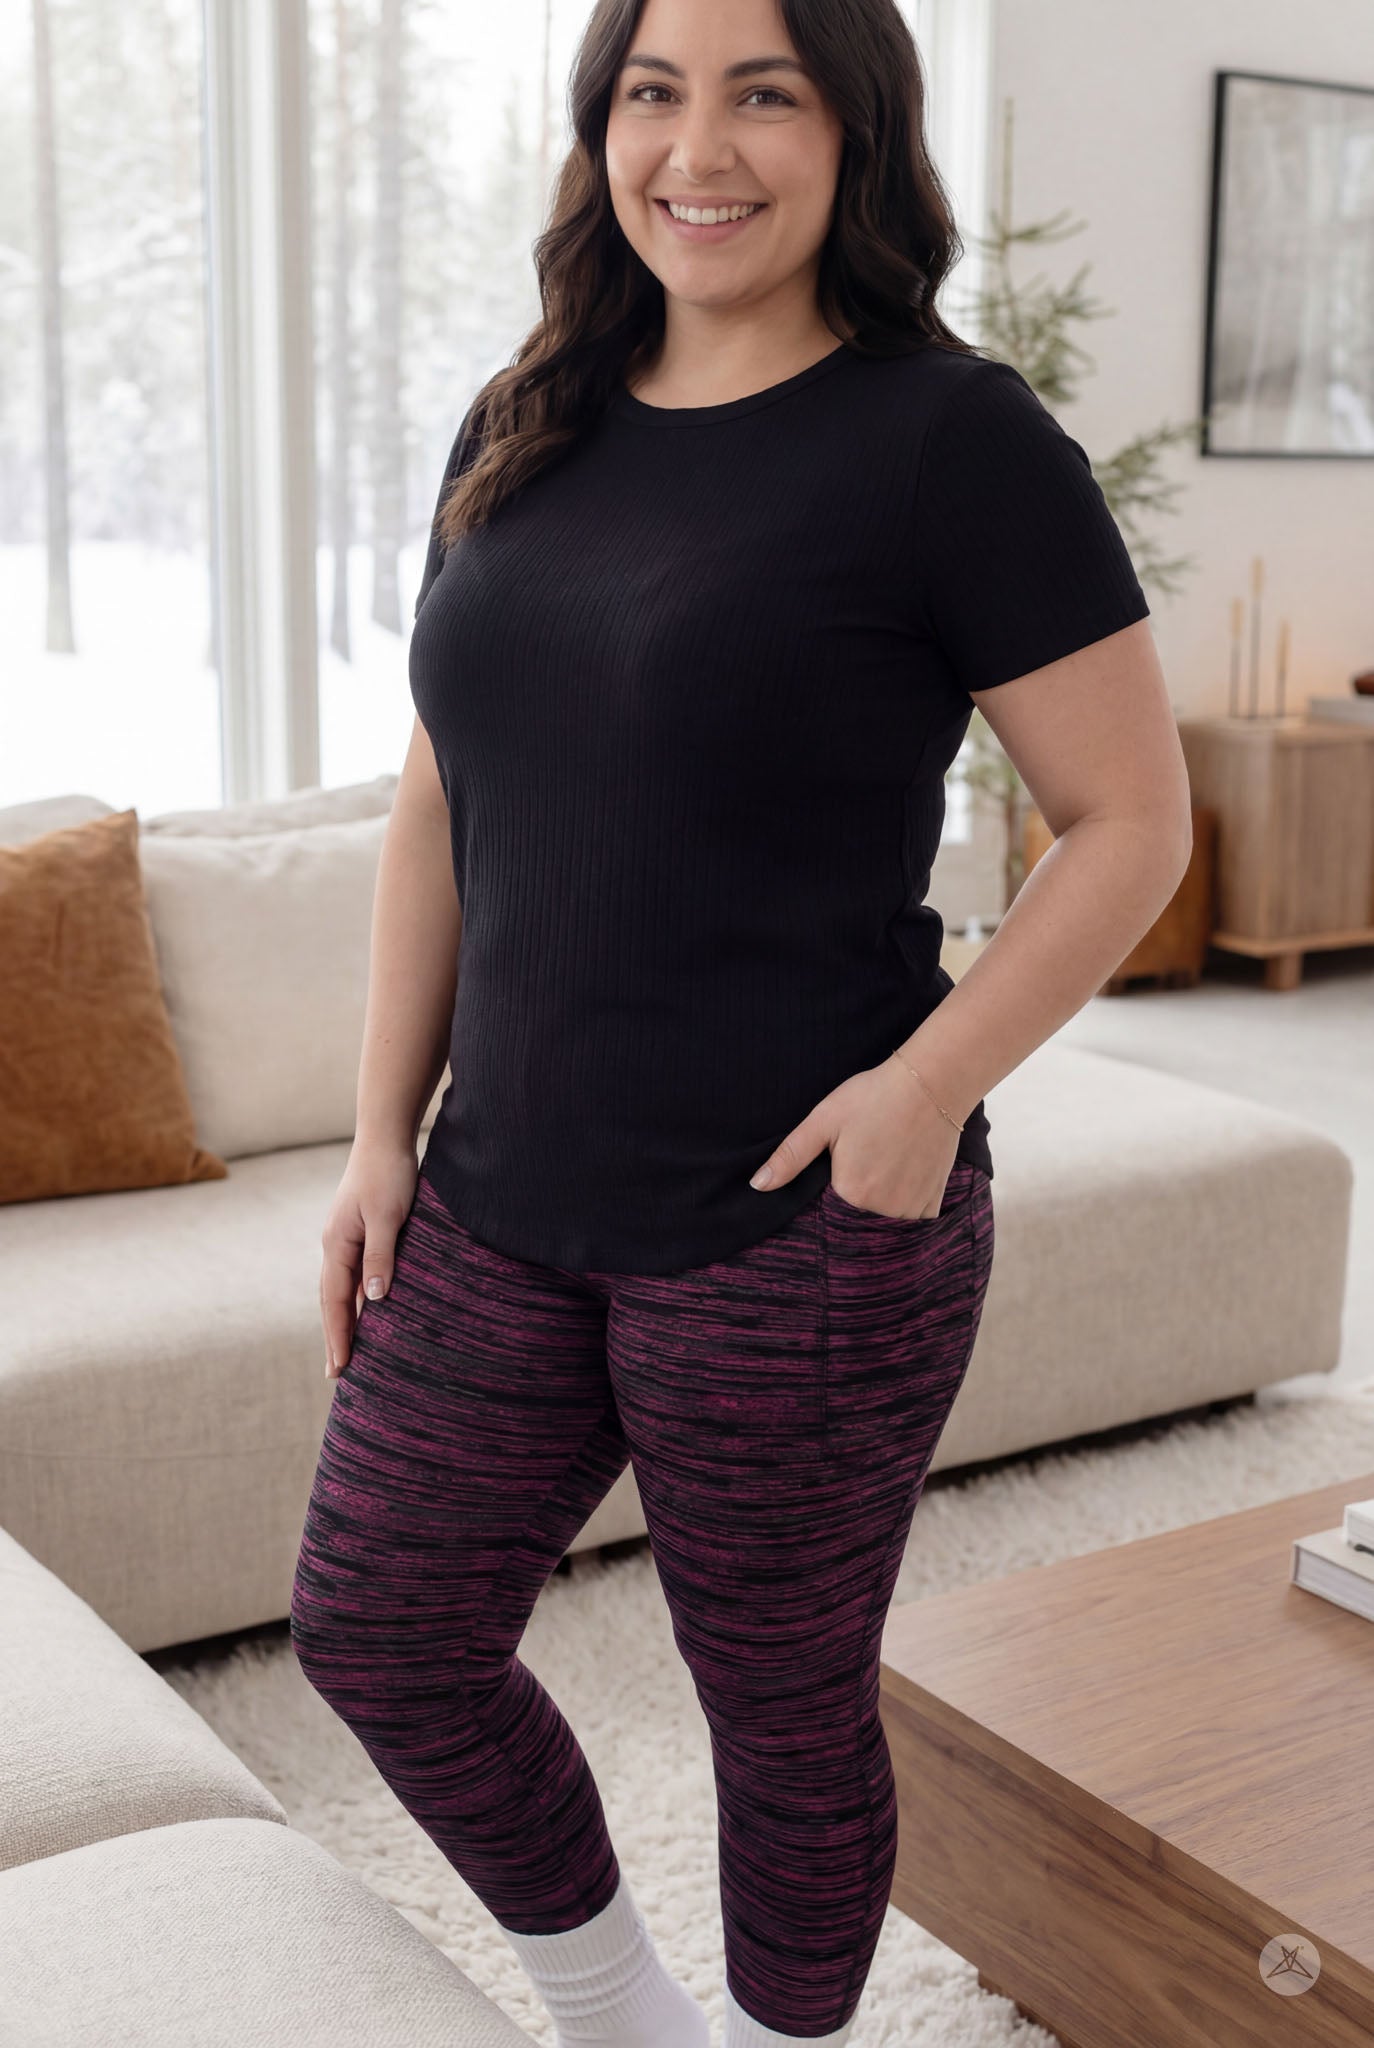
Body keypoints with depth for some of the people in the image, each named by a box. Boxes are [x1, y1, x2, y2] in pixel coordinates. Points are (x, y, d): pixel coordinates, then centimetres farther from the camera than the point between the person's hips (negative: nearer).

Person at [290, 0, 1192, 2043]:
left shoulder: (953, 438, -10)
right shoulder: (521, 433, 8)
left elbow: (1134, 821, -9)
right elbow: (437, 805, 12)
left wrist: (926, 1092, -19)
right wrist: (383, 1130, 7)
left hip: (800, 1232, -6)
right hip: (504, 1211, 7)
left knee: (784, 1708, 11)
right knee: (376, 1631, 15)